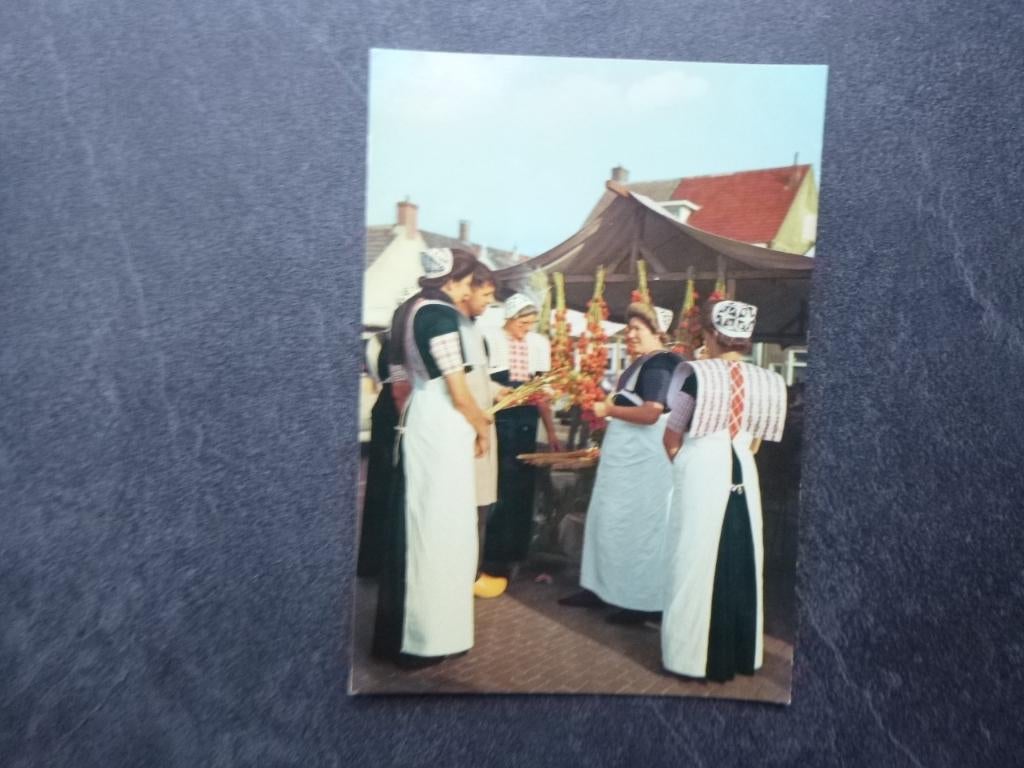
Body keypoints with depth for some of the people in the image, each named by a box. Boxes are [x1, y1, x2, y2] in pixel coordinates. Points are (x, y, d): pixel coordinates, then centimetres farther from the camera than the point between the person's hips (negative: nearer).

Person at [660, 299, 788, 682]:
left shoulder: (697, 374, -11)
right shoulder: (766, 381, 4)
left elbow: (671, 439, -3)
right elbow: (756, 438, 13)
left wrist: (680, 462, 17)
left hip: (701, 473, -5)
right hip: (742, 473, 5)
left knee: (698, 560, 4)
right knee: (740, 562, 14)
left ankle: (696, 653, 13)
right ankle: (740, 653, 26)